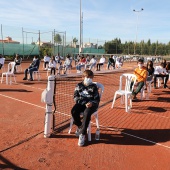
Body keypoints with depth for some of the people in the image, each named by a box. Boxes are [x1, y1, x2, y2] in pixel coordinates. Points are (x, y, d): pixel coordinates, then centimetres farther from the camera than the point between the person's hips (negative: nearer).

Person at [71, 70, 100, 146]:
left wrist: (92, 103, -20)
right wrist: (78, 100, -10)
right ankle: (79, 126, 4)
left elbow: (97, 99, 0)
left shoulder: (94, 87, 4)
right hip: (81, 103, 3)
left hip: (91, 104, -3)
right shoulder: (79, 86, 11)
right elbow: (76, 96, 12)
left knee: (86, 113, -34)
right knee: (74, 111, -27)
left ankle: (82, 134, -23)